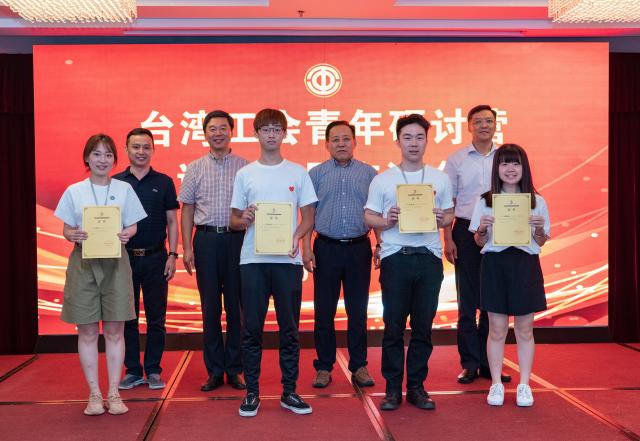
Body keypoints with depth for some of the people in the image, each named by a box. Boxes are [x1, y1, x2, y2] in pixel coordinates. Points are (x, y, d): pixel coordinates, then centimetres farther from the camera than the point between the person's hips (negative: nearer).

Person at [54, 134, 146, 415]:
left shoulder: (124, 189, 4)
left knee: (114, 330, 2)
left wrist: (125, 234, -14)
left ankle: (113, 393, 10)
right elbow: (66, 229, 6)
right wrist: (72, 235, -16)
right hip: (83, 262, 0)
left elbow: (133, 226, 8)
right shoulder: (74, 191, 4)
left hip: (115, 262, 0)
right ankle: (94, 394, 12)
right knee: (87, 331, 3)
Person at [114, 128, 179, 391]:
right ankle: (133, 370, 16)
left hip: (155, 258, 0)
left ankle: (153, 370, 15)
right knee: (127, 317, 6)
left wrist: (172, 255, -3)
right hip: (124, 258, 1)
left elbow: (172, 221, 5)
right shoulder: (115, 182, 4)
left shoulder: (163, 182, 5)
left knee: (156, 318, 5)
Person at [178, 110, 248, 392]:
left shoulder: (244, 167, 4)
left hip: (237, 239, -1)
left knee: (236, 306, 3)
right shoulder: (195, 168, 8)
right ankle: (214, 370, 15)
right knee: (210, 307, 6)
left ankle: (234, 369, 14)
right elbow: (187, 209, 9)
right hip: (206, 239, 1)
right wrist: (186, 248, 1)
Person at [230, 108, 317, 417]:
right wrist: (243, 220, -13)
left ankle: (289, 392, 16)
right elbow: (234, 220, 10)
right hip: (252, 260, 0)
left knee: (289, 328, 6)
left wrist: (297, 235, -13)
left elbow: (309, 217, 7)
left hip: (288, 259, 0)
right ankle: (251, 392, 14)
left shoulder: (298, 173, 7)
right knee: (252, 328, 3)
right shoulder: (244, 174, 7)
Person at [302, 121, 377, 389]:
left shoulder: (369, 173, 7)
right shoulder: (316, 174, 6)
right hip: (326, 248, 0)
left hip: (359, 247, 0)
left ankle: (359, 366, 16)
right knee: (324, 311, 4)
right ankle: (324, 367, 15)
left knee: (358, 310, 5)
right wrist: (306, 249, -4)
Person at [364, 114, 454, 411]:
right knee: (393, 326, 1)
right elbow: (369, 217, 5)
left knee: (423, 326, 5)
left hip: (429, 257, 2)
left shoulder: (440, 179, 11)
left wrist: (441, 219, -8)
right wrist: (387, 221, -14)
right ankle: (393, 388, 11)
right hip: (395, 257, -1)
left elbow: (450, 215, 15)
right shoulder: (382, 180, 6)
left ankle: (416, 386, 16)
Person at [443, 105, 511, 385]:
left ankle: (489, 362, 16)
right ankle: (469, 363, 11)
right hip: (466, 232, -1)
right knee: (467, 301, 3)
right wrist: (448, 239, -5)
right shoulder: (456, 160, 4)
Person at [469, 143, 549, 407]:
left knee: (524, 329, 6)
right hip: (494, 264, 0)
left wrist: (539, 229, -11)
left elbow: (541, 243, 9)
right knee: (497, 329, 4)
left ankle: (524, 385, 17)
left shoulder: (537, 202, 4)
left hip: (526, 265, 1)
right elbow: (479, 242, 8)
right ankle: (496, 384, 15)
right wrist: (482, 230, -12)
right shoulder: (485, 202, 4)